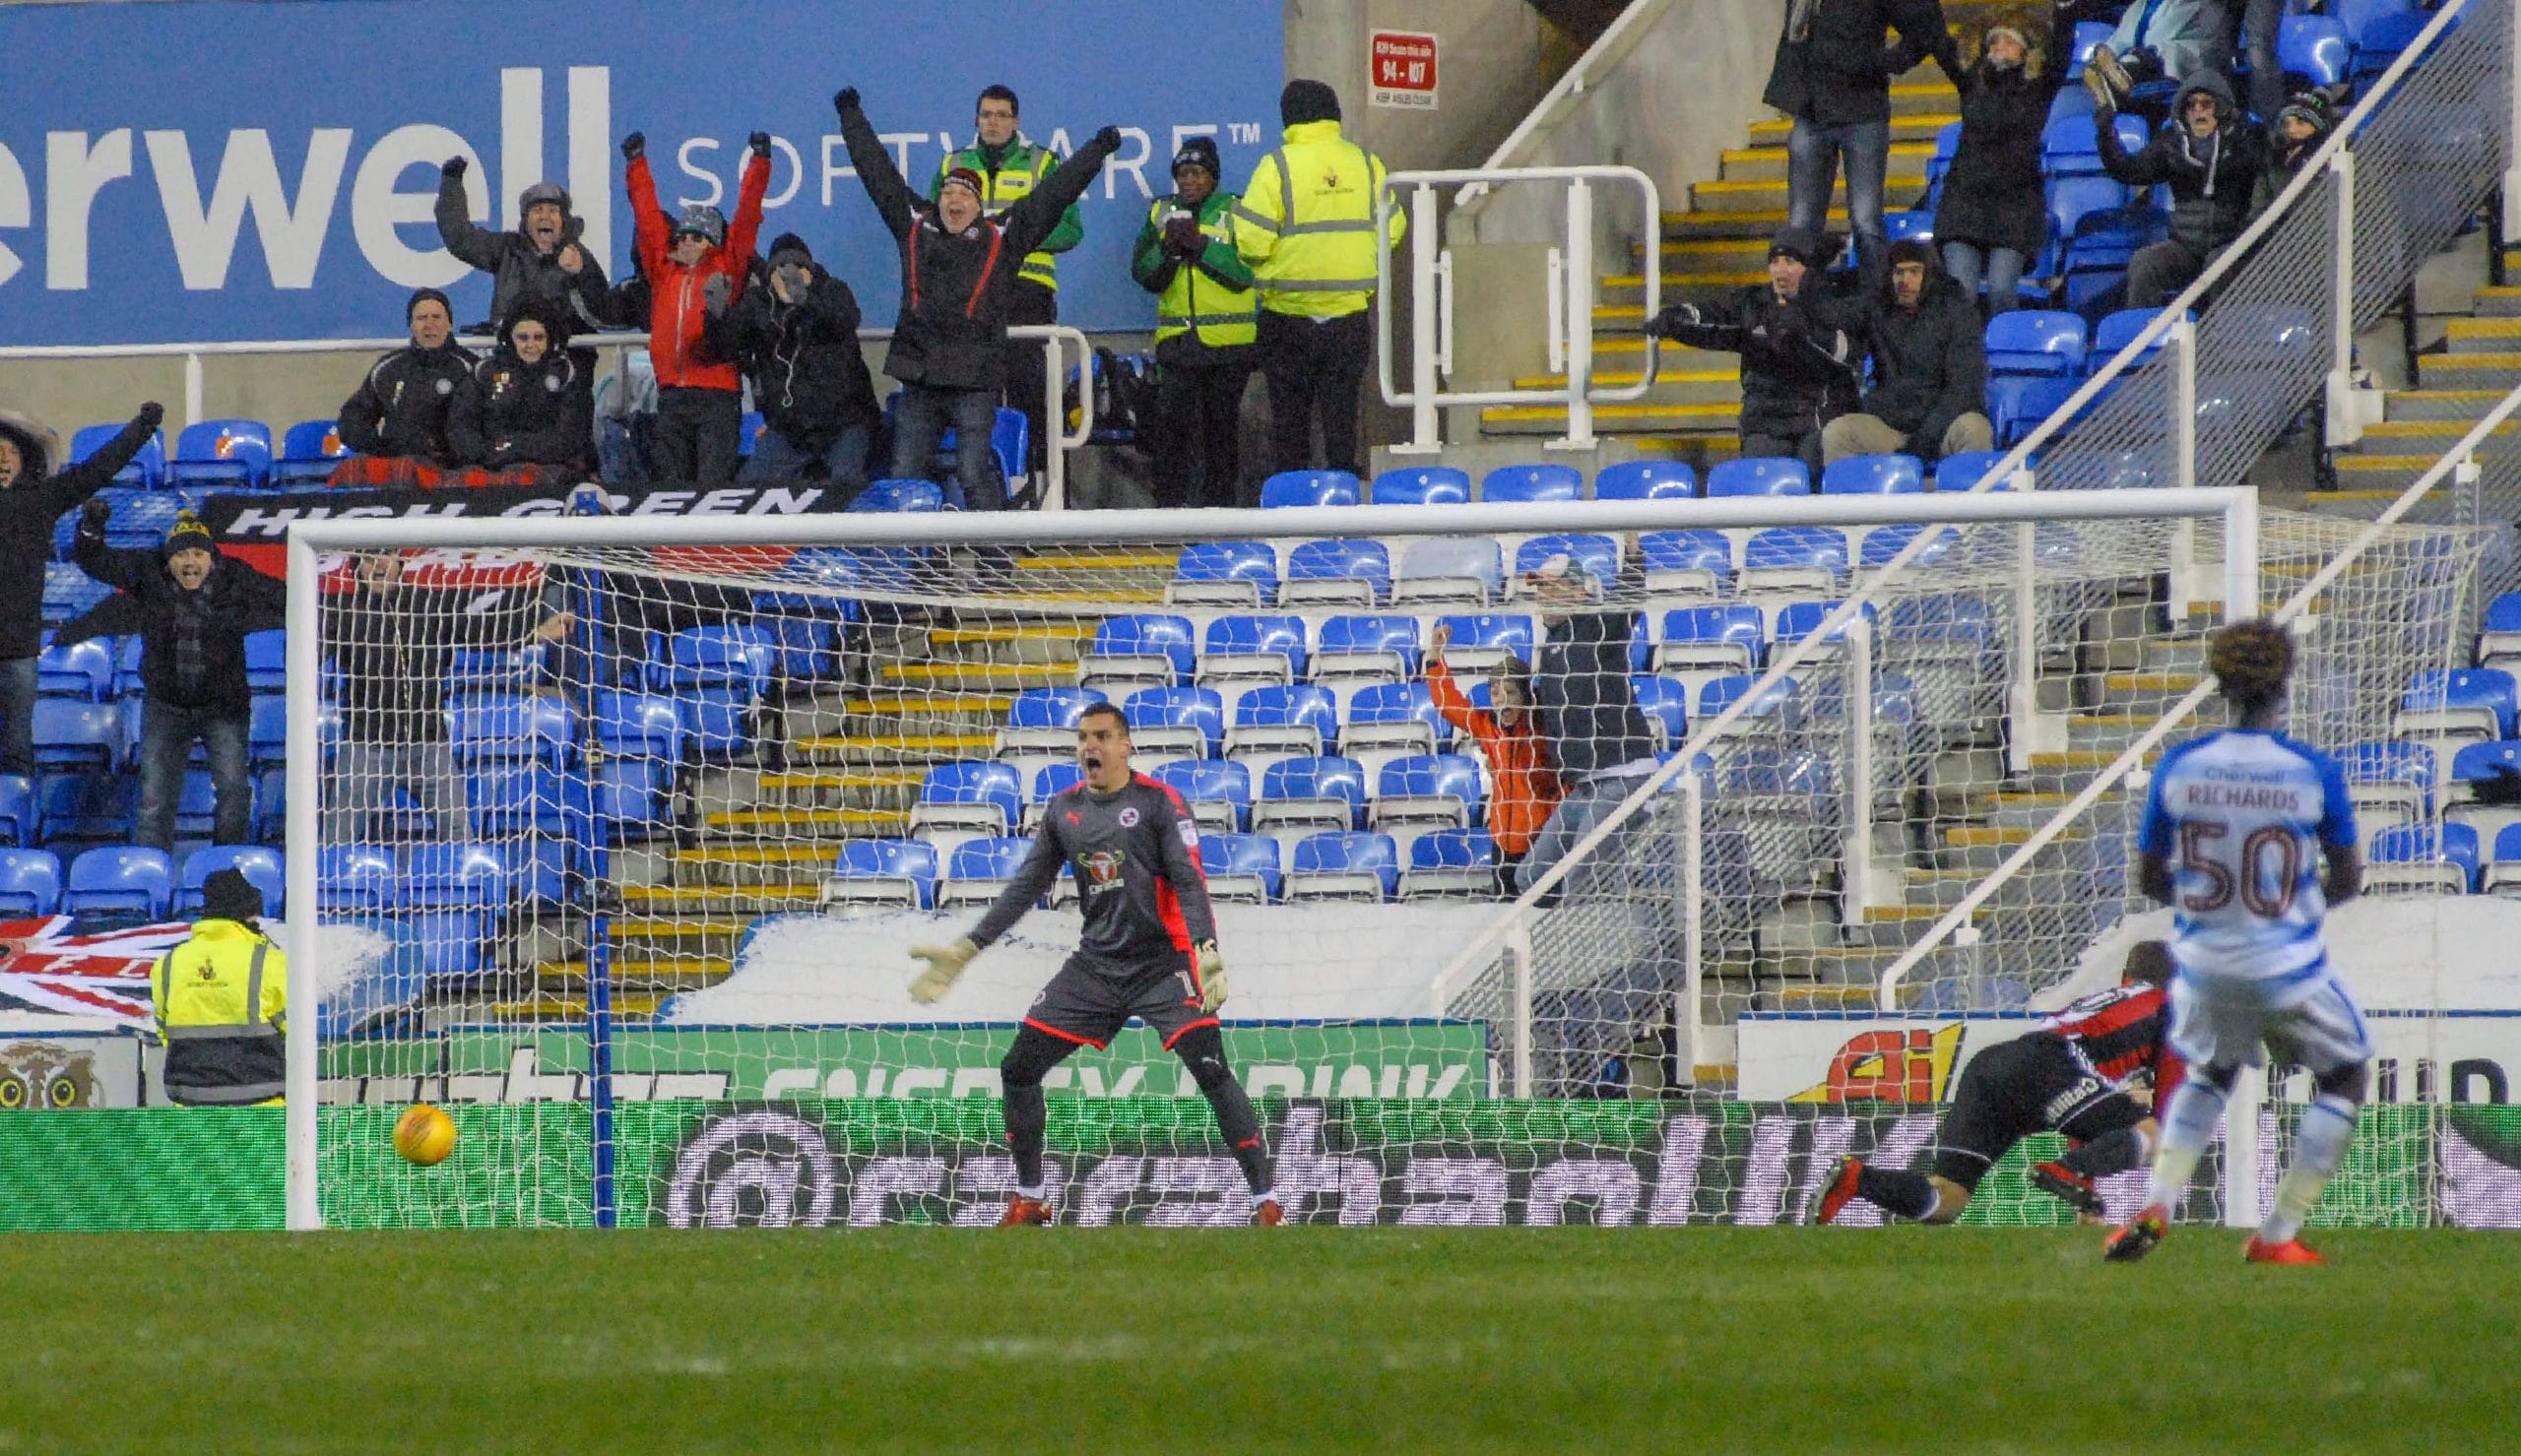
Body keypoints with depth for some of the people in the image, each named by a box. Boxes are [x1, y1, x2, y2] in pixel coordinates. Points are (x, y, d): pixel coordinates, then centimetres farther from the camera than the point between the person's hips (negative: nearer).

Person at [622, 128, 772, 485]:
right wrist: (637, 164, 22)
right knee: (671, 481, 4)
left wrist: (760, 162, 2)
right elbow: (648, 218, 19)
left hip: (718, 392, -4)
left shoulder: (726, 266, 6)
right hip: (672, 394, 4)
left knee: (713, 482, -7)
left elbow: (746, 217, 6)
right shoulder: (663, 268, 15)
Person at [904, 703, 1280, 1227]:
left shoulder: (1158, 802, -7)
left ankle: (1265, 1201, -12)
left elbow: (1189, 882, -15)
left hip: (1162, 963, -6)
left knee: (1211, 1069, -19)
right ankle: (1029, 1199, 17)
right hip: (1096, 963, 6)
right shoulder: (1065, 809, 9)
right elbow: (1026, 887, 15)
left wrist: (1208, 952, -30)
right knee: (1018, 1069, 2)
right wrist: (964, 951, 11)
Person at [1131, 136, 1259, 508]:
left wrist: (1200, 246, -17)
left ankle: (1222, 500, 10)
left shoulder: (1234, 212, 2)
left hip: (1228, 338, -2)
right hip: (1176, 335, 2)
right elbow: (1143, 274, 7)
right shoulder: (1161, 213, 13)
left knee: (1222, 422, 3)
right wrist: (1167, 249, -11)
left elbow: (1246, 272, -11)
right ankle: (1170, 501, -3)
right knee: (1173, 421, -5)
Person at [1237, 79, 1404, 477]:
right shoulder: (1366, 164, 1)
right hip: (1349, 311, 3)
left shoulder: (1278, 166, -11)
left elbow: (1251, 241, -14)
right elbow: (1392, 229, 5)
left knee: (1289, 414, 5)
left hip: (1288, 314, -3)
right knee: (1341, 409, 10)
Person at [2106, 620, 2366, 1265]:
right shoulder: (2313, 771, -14)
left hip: (2203, 969, 3)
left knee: (2209, 1072, 31)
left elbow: (2149, 880, 0)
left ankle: (2156, 1206, 11)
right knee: (2345, 1077, 20)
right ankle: (2277, 1235, 14)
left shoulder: (2178, 768, -7)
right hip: (2288, 968, -3)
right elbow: (2347, 879, -5)